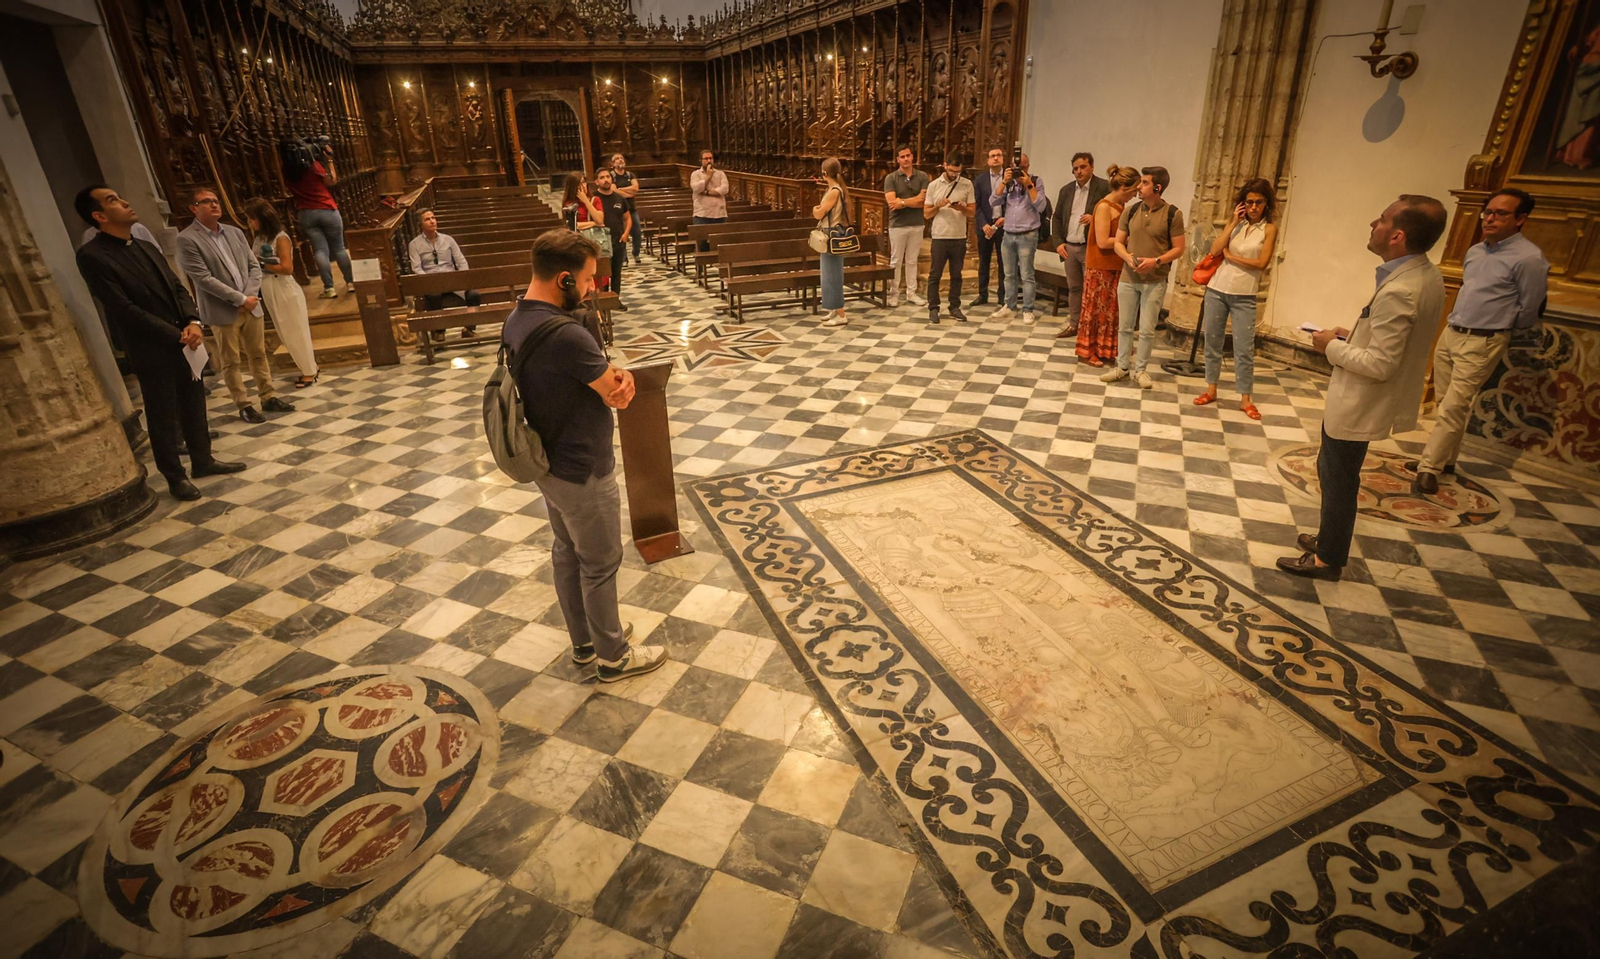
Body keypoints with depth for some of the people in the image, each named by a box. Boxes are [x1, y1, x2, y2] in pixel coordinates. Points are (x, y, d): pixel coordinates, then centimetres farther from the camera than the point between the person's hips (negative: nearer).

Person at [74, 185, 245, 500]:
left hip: (184, 343, 7)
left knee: (194, 406, 16)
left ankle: (202, 461, 31)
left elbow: (178, 287, 10)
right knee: (163, 417, 6)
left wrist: (192, 322, -9)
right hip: (152, 351, -6)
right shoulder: (92, 256, -13)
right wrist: (177, 335, -17)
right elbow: (124, 309, -18)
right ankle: (175, 477, 19)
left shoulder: (147, 247, 11)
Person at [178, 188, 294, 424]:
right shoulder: (187, 239, -10)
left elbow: (254, 266, 8)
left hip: (251, 306, 5)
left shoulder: (235, 232, 9)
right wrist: (240, 299, -17)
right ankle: (244, 406, 13)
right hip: (222, 312, -5)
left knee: (258, 355, 12)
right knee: (231, 363, 5)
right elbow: (203, 279, -16)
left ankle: (269, 398, 22)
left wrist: (250, 296, -7)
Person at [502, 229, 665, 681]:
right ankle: (613, 657, 27)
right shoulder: (566, 336, -31)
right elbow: (620, 397, -21)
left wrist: (615, 374, -17)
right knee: (600, 564, 8)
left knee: (566, 553, 22)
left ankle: (585, 640, 41)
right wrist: (622, 381, -1)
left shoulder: (517, 318, 1)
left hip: (548, 462, 10)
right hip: (583, 473, -9)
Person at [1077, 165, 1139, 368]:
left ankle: (1105, 350, 22)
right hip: (1101, 267, -8)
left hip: (1116, 266, 8)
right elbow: (1103, 241, -20)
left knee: (1112, 310, 12)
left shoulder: (1121, 206, 10)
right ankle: (1086, 351, 12)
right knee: (1095, 309, 2)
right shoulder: (1104, 207, -16)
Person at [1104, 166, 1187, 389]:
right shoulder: (1130, 210, 3)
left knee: (1147, 329, 2)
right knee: (1125, 326, 10)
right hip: (1128, 278, 3)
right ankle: (1122, 366, 21)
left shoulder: (1172, 214, -6)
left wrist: (1156, 261, -19)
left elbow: (1178, 248, -4)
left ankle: (1140, 369, 15)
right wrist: (1128, 257, -13)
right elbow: (1118, 242, 7)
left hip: (1155, 281, -3)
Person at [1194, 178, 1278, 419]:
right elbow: (1214, 250, -7)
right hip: (1216, 290, 3)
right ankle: (1211, 389, 23)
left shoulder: (1269, 228, -1)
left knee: (1244, 348, -1)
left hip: (1244, 297, -3)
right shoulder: (1236, 223, 7)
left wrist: (1230, 256, -7)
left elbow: (1261, 263, -11)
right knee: (1213, 342, 10)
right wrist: (1233, 222, -7)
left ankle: (1245, 398, 7)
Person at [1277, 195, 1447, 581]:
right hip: (1361, 401, 10)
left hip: (1357, 405, -10)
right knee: (1334, 473, 23)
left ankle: (1328, 559, 22)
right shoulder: (1427, 275, 3)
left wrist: (1333, 347, -14)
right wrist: (1353, 336, 7)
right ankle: (1330, 539, 40)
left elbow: (1379, 364, -26)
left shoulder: (1399, 291, -29)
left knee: (1338, 480, 6)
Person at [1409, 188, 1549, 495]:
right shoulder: (1475, 251, 9)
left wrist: (1500, 330, 10)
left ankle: (1429, 469, -6)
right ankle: (1445, 459, 24)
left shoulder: (1529, 259, -13)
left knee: (1454, 407, -9)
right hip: (1449, 333, 7)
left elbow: (1529, 311, -4)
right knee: (1444, 404, 12)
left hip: (1482, 343, -7)